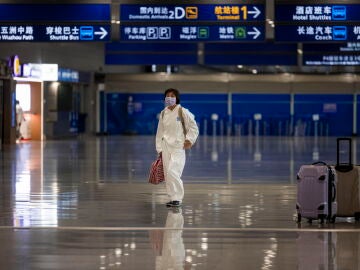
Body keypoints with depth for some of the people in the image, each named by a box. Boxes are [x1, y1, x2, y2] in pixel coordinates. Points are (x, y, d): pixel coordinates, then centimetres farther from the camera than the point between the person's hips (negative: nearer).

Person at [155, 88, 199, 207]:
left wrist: (189, 140, -12)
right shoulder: (163, 113, 9)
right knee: (167, 173, 3)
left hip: (178, 146, -5)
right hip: (166, 146, 5)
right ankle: (172, 197, 13)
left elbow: (193, 128, 1)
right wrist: (159, 148, 13)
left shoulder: (183, 112, -6)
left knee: (173, 171, -17)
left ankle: (177, 198, -8)